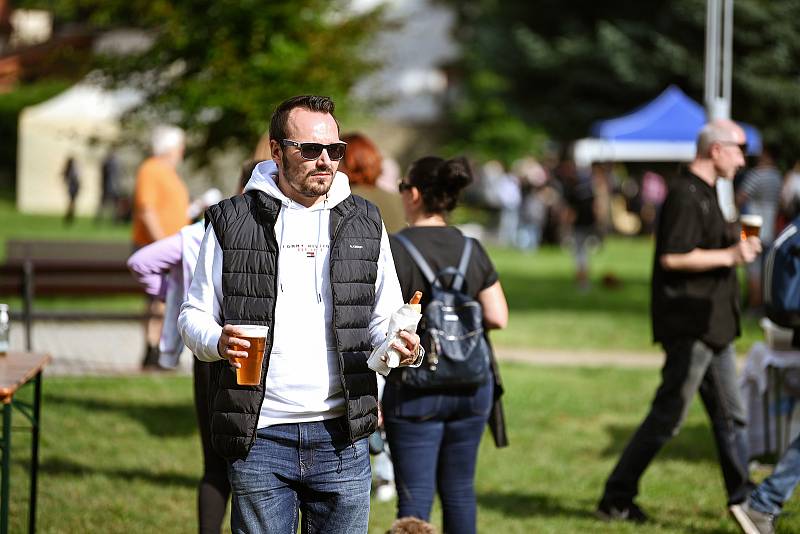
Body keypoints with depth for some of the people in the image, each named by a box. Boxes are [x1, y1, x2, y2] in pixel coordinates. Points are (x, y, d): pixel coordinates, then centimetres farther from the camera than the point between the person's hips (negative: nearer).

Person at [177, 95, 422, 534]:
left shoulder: (364, 223, 10)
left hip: (342, 436, 2)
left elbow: (384, 317, 14)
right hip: (258, 435, -2)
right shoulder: (232, 222, 4)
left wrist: (403, 348, -9)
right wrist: (217, 342, -16)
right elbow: (195, 314, 7)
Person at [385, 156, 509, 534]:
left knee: (414, 497, -2)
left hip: (415, 392, -5)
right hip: (472, 388, 5)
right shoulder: (473, 250, 5)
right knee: (459, 490, 15)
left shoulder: (395, 251, -11)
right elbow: (498, 318, 2)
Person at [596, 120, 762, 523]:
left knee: (730, 415, 13)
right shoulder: (685, 196, -16)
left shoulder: (704, 194, 16)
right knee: (667, 417, -6)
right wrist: (729, 256, -20)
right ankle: (616, 498, 2)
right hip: (690, 325, -10)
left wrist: (738, 248, 12)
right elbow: (672, 257, -25)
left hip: (712, 324, 10)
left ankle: (743, 499, 20)